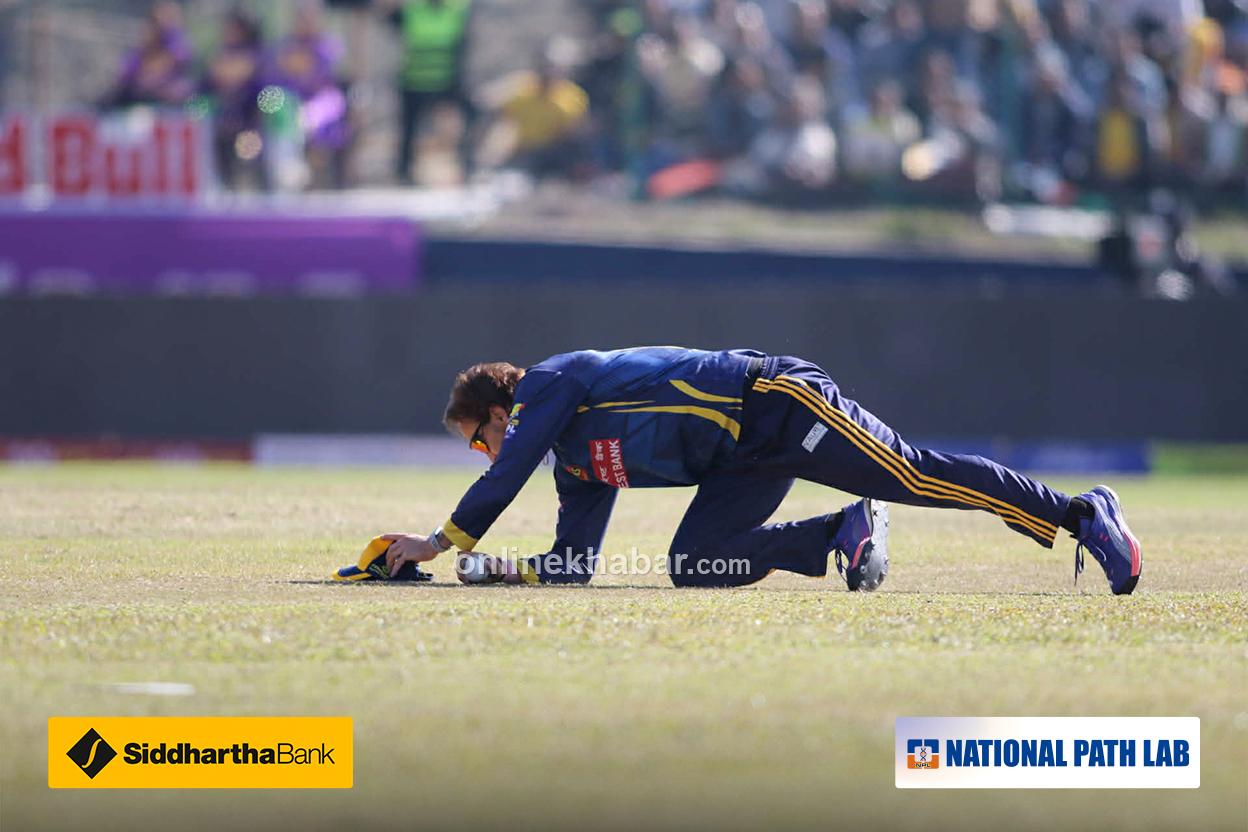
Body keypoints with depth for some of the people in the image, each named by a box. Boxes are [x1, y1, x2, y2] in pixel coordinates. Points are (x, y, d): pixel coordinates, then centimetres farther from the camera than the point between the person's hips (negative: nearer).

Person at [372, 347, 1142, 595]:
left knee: (918, 478, -15)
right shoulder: (577, 460, 23)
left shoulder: (547, 384, -1)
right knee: (693, 563, -4)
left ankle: (1082, 514, -15)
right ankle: (841, 536, -1)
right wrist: (507, 571, 9)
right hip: (749, 458, 9)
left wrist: (444, 541, -3)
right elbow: (576, 563, 23)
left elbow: (506, 478, -11)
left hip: (773, 401, -9)